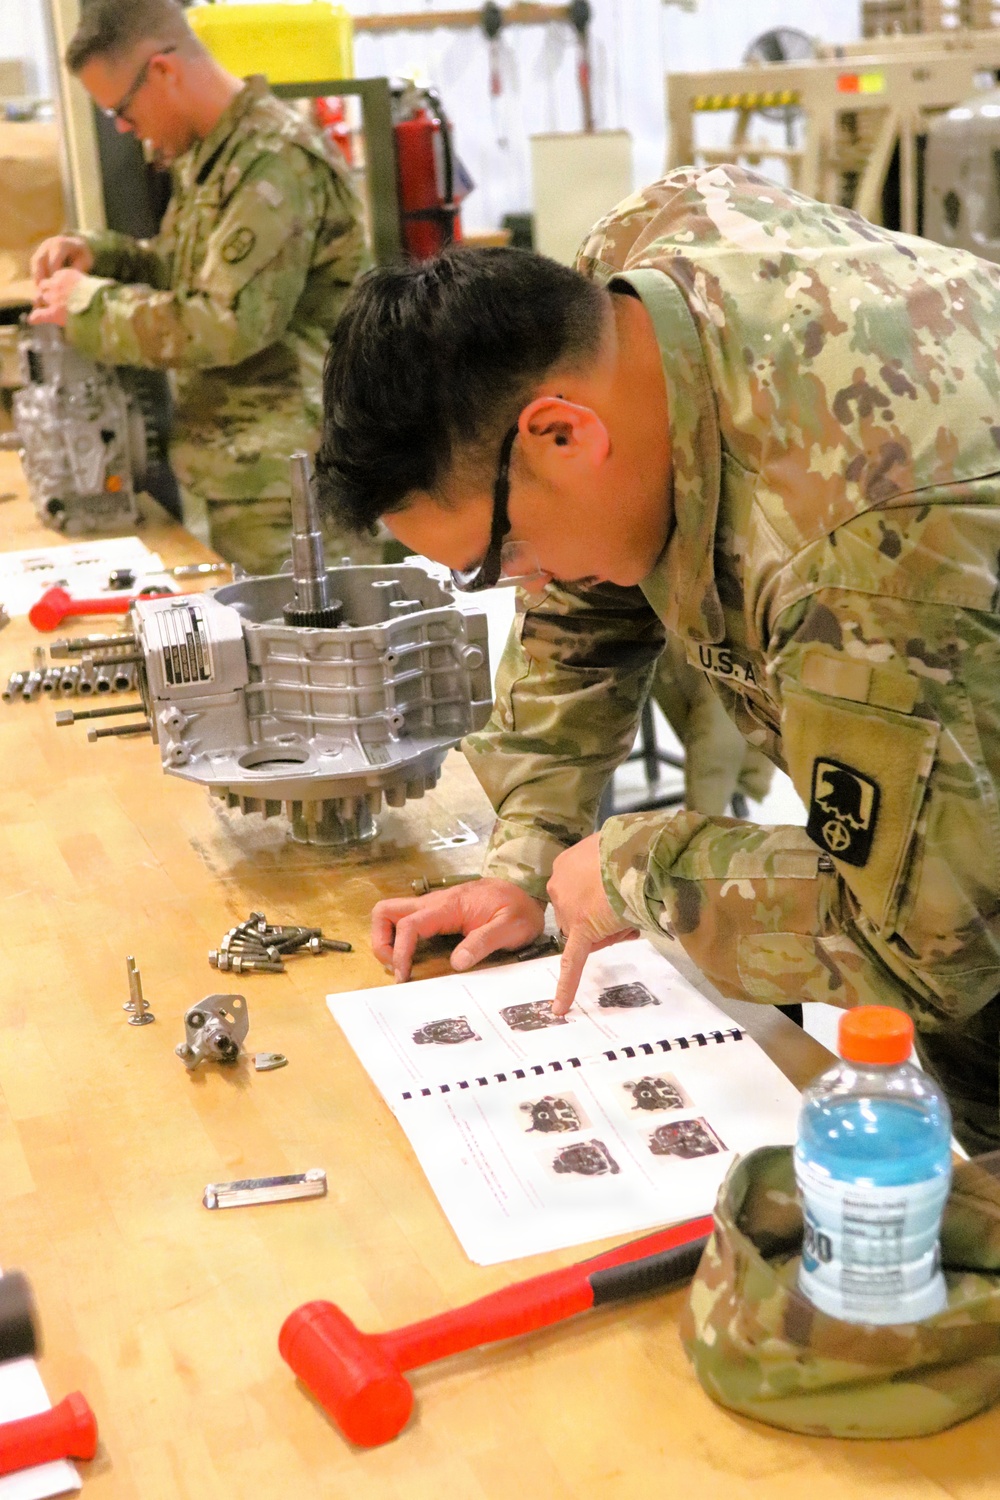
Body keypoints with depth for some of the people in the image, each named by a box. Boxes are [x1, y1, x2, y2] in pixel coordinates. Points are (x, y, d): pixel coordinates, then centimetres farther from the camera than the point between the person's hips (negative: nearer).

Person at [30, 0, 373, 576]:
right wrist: (100, 254, 8)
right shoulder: (213, 154, 14)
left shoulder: (277, 161, -18)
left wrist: (90, 303, -13)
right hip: (224, 473, 10)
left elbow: (231, 325, -24)